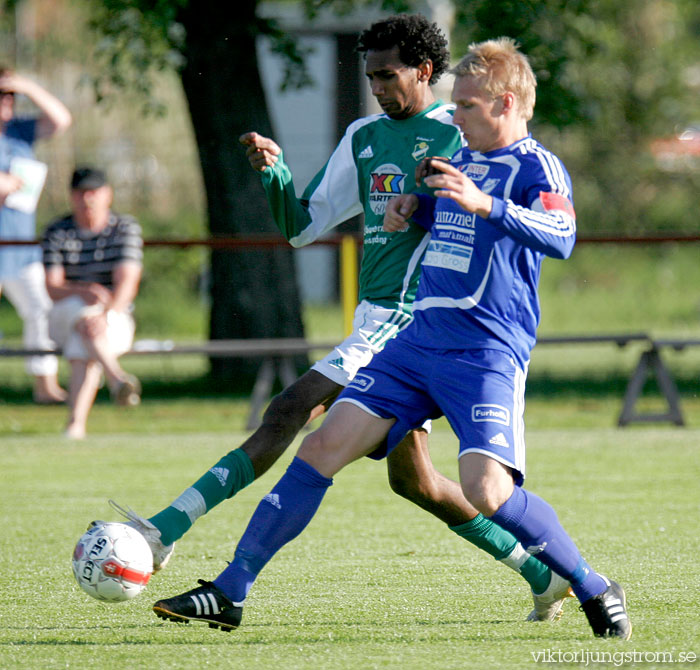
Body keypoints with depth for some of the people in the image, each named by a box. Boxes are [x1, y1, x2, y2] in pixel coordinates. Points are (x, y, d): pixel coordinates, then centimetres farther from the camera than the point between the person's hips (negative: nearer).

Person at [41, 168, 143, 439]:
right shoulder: (56, 232, 1)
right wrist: (84, 292, -31)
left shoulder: (126, 228, 0)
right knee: (84, 315, -36)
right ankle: (117, 377, -59)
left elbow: (127, 282, -13)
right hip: (64, 318, 1)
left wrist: (107, 313, -32)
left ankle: (75, 424, -49)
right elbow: (53, 288, -9)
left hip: (116, 318, -1)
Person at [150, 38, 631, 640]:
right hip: (417, 342, 7)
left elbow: (561, 237, -26)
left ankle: (597, 593, -1)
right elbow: (407, 218, 40)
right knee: (322, 448, -2)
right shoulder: (457, 162, 19)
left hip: (487, 353, -7)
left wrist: (485, 205, -37)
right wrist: (403, 212, 17)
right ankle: (230, 594, 1)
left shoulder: (537, 167, -5)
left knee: (488, 491, -23)